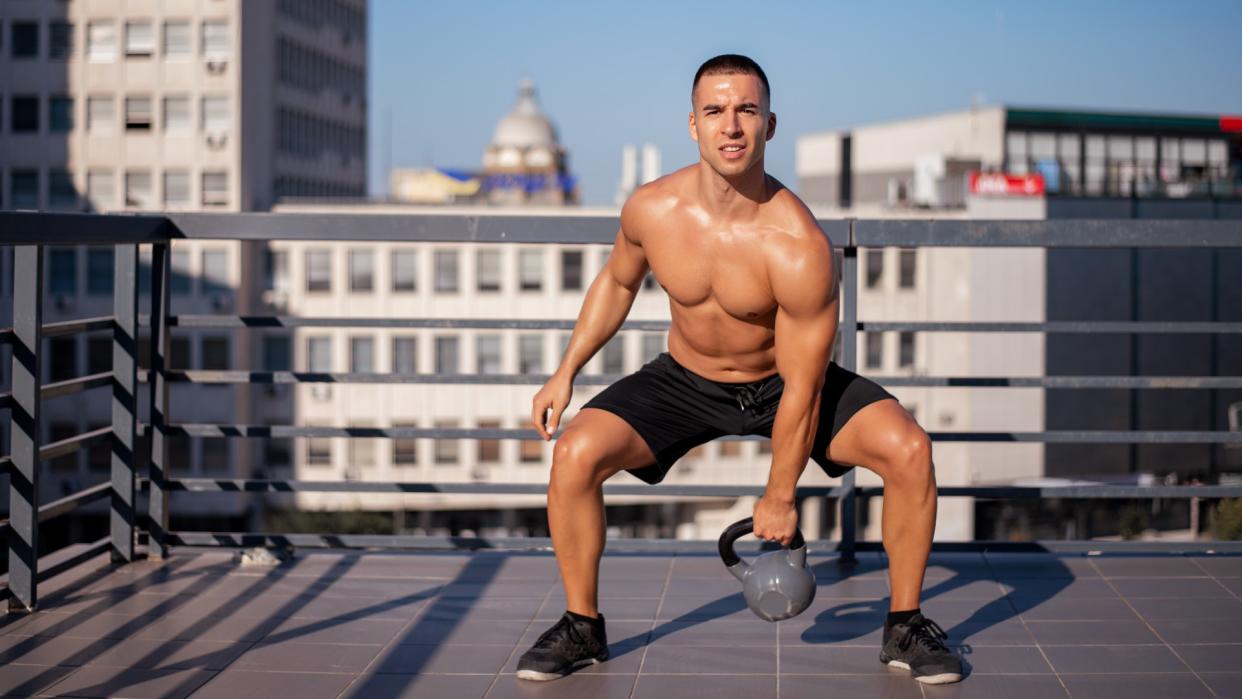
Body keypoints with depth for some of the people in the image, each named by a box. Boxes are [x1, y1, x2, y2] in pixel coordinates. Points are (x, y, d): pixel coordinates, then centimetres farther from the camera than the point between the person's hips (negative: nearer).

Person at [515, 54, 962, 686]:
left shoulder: (800, 247, -31)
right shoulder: (652, 210, -21)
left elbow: (802, 390, -22)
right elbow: (617, 281, 5)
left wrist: (779, 498, -15)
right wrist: (565, 373, 0)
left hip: (781, 381, -2)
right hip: (686, 380, 2)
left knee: (907, 449, -24)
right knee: (575, 453, -21)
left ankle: (904, 627, -3)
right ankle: (581, 627, 0)